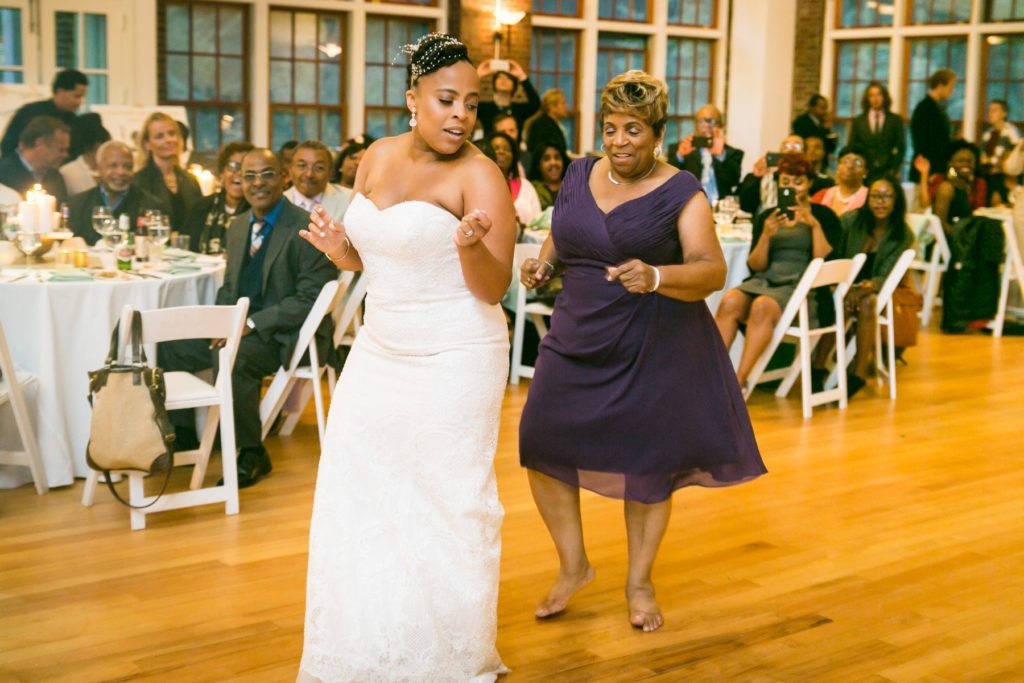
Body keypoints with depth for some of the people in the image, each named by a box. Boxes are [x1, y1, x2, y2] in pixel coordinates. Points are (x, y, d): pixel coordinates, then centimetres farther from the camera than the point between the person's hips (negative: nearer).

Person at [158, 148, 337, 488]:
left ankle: (253, 455, -18)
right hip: (238, 327, 8)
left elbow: (310, 300, -18)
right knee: (170, 344, -5)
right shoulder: (238, 226, 13)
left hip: (284, 334, -8)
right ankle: (183, 438, 9)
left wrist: (252, 323, -23)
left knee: (232, 358, -35)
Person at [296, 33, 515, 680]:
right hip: (380, 353, 6)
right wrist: (339, 248, -6)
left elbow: (494, 290, -15)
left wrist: (471, 245, -35)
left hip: (453, 363, -6)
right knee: (358, 502, 10)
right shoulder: (379, 158, 5)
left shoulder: (479, 176, -13)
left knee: (446, 506, 3)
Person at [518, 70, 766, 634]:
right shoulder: (580, 174, 5)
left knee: (647, 465, 6)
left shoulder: (681, 193, -9)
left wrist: (656, 277, -37)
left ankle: (639, 582, 27)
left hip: (654, 349, -4)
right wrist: (542, 266, -4)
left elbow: (712, 270, -18)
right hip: (578, 342, 4)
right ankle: (573, 566, 19)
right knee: (542, 447, -4)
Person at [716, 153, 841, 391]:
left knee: (762, 306, -36)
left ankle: (739, 381, -36)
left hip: (801, 286, -3)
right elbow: (756, 265, 10)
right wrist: (766, 235, -7)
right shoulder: (765, 217, 18)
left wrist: (814, 225, -13)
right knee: (729, 301, -31)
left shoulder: (824, 215, 9)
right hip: (764, 281, 3)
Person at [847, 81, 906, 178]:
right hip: (864, 173, 1)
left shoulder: (895, 120, 7)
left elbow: (901, 147, 7)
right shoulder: (858, 121, 9)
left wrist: (894, 169, -4)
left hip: (887, 174, 0)